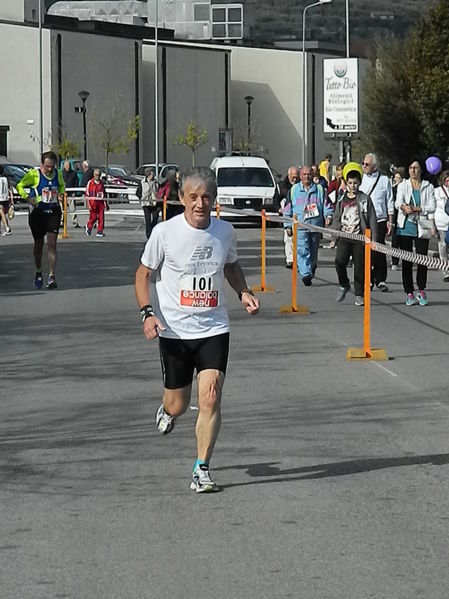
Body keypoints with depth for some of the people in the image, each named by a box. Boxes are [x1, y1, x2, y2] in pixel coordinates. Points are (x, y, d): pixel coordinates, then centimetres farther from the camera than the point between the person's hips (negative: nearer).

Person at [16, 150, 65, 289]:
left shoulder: (58, 174, 2)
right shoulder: (34, 174, -11)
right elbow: (20, 186, -8)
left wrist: (61, 193, 0)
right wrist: (28, 198, -23)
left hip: (53, 212, 2)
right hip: (37, 213, -2)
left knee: (52, 244, -9)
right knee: (39, 244, 10)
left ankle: (52, 277, -10)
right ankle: (38, 272, 32)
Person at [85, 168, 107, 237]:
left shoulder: (101, 183, 11)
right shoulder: (90, 182, -3)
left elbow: (104, 194, 20)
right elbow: (87, 194, -3)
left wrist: (106, 204, 19)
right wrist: (88, 204, -10)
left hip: (100, 203, 4)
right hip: (93, 203, -4)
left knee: (101, 217, -2)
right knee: (93, 217, -2)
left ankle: (100, 231, 3)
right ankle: (89, 227, 27)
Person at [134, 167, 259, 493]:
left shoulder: (225, 231, -1)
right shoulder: (165, 232, -10)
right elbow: (143, 274, 0)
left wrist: (244, 292, 2)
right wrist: (148, 312, -13)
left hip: (214, 328, 1)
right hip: (174, 330, -1)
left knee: (210, 398, -12)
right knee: (178, 403, 8)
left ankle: (202, 470, -2)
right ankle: (167, 411, 47)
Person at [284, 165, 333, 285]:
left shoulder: (319, 189, 9)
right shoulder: (294, 190, 8)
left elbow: (325, 204, 8)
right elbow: (288, 209, 12)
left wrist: (328, 215, -13)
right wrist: (288, 226, 9)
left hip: (316, 226, 2)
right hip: (300, 227, -2)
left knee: (313, 252, 10)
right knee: (303, 251, -16)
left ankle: (311, 272, 26)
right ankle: (305, 274, -25)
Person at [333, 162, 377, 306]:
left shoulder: (365, 199, 2)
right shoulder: (341, 200, 10)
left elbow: (372, 219, 1)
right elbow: (336, 218, 17)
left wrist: (373, 238, -4)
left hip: (360, 238, -2)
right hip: (344, 237, 2)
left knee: (359, 266, 0)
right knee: (340, 262, -16)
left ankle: (359, 295, 9)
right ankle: (343, 285, 9)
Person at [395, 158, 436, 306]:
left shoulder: (428, 187, 10)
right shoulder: (403, 185, 9)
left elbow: (432, 207, 0)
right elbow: (398, 202, -9)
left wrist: (416, 208, -15)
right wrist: (404, 207, -33)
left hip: (422, 228, 0)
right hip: (405, 227, 0)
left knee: (422, 260, -3)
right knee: (406, 261, -1)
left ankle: (422, 291, 12)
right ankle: (409, 293, 4)